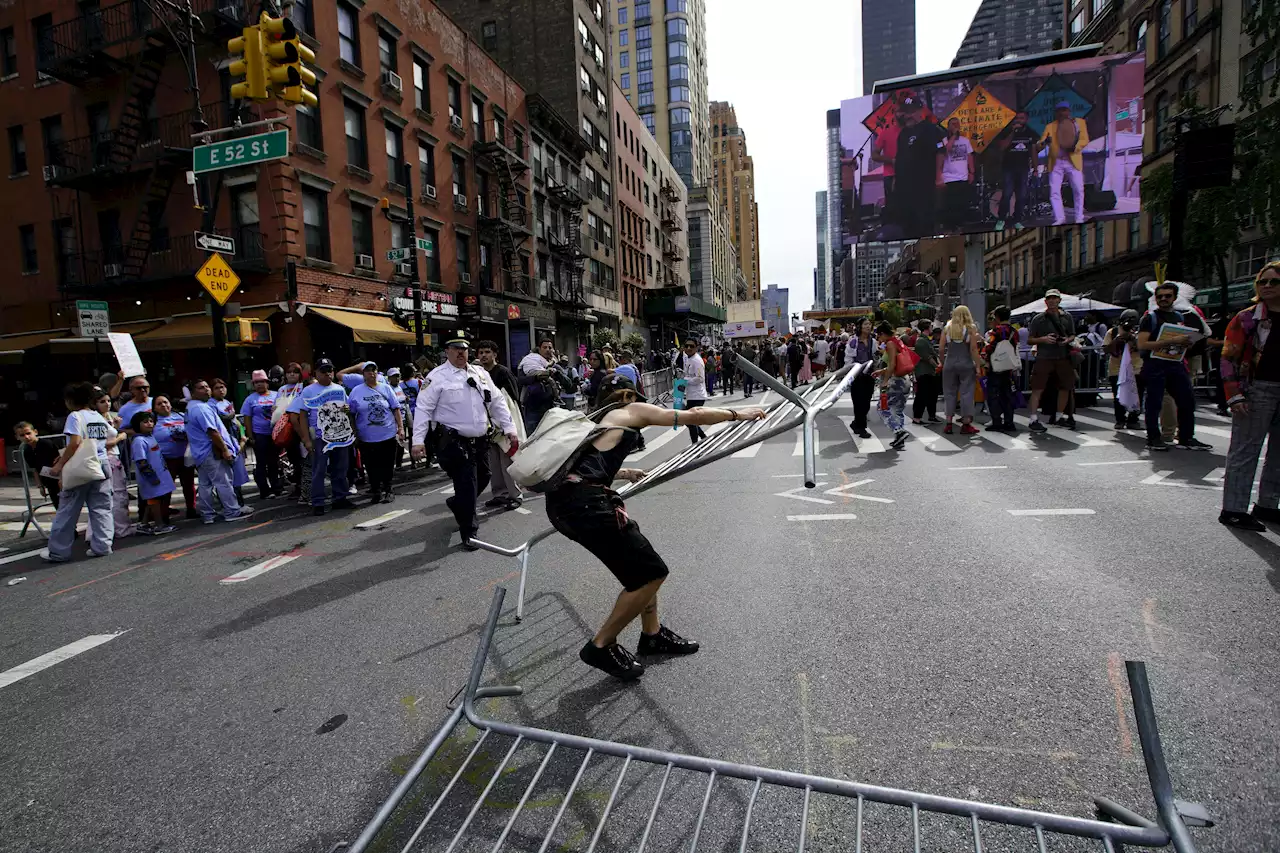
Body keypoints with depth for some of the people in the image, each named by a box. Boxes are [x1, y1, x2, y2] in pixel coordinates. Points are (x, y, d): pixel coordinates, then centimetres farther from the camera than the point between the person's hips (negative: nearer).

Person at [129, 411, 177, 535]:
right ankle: (159, 525, 7)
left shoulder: (150, 437, 11)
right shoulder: (139, 441, -18)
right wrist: (152, 477, -21)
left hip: (160, 475, 9)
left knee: (151, 501, 15)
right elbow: (141, 462, -22)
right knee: (155, 500, -1)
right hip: (152, 478, -9)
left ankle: (144, 525, 24)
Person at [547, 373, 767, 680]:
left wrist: (624, 473, 58)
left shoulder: (596, 419, 29)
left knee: (639, 555, 22)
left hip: (561, 500, 9)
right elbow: (693, 416, 10)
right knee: (651, 572, 3)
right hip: (585, 503, -9)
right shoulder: (631, 410, 10)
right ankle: (601, 647, 13)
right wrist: (738, 413, 22)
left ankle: (652, 635, 33)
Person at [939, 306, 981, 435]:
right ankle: (966, 424, 4)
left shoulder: (947, 328, 5)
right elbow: (973, 349, -7)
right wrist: (977, 366, -3)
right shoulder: (971, 328, -1)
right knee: (966, 392, 2)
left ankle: (949, 424, 7)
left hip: (949, 364, 2)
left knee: (949, 392, 7)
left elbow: (941, 350, 3)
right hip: (966, 364, -2)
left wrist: (943, 363, 15)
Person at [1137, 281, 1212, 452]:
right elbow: (1142, 345, -13)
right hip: (1155, 366, -6)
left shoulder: (1179, 317, 19)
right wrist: (1171, 341, -19)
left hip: (1176, 364, 6)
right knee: (1154, 402, -4)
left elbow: (1182, 340, 31)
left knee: (1188, 400, 4)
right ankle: (1153, 438, 4)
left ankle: (1186, 438, 14)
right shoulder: (1150, 318, -1)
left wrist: (1186, 342, 7)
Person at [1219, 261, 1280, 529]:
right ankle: (1233, 509, -4)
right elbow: (1229, 358, -7)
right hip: (1257, 389, -6)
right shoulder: (1247, 318, -2)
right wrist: (1234, 395, -15)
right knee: (1245, 450, -6)